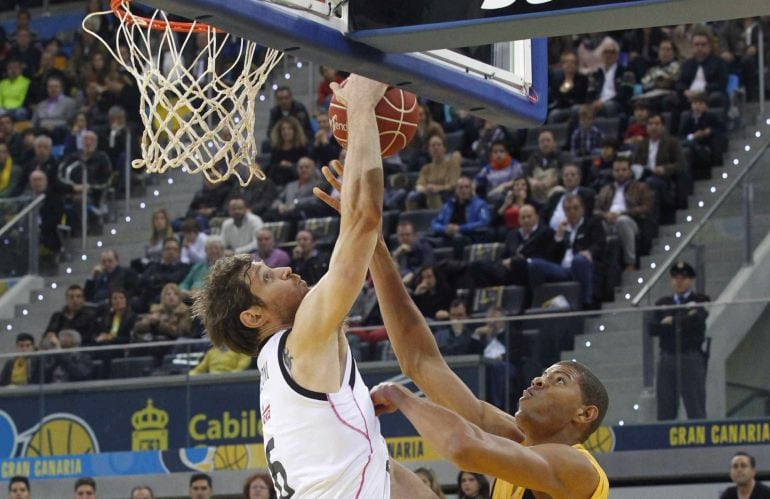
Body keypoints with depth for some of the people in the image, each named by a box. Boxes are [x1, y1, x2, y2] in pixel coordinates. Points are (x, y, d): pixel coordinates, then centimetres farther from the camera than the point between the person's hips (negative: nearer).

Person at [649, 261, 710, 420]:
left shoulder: (701, 301, 6)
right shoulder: (662, 303, 16)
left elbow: (695, 320, -13)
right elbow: (653, 329, 2)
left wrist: (672, 322, -3)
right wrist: (682, 323, -8)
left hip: (691, 359, -4)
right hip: (667, 359, 4)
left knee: (696, 411, -5)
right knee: (665, 412, 4)